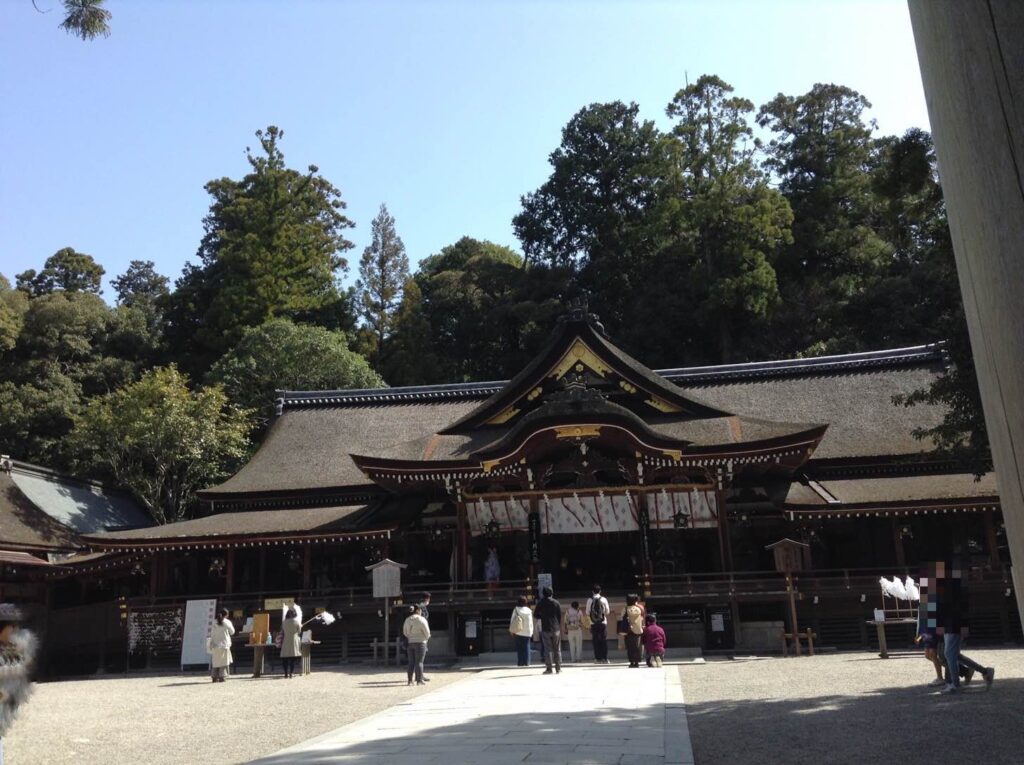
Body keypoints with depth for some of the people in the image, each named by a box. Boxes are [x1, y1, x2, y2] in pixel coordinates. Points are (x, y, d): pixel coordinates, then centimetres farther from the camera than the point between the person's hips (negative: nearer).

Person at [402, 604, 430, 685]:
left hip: (410, 643, 6)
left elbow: (405, 632, 11)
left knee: (411, 662, 8)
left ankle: (410, 680, 7)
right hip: (420, 643, -5)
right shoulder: (421, 620, -11)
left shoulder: (407, 620, 7)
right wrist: (427, 637, 11)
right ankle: (419, 680, -2)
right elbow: (427, 632, -9)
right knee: (419, 662, -3)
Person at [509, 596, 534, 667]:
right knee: (526, 647, 6)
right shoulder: (529, 610, -2)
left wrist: (512, 631, 1)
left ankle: (520, 662, 2)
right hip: (527, 632, 1)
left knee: (519, 648, 5)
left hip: (518, 632, -1)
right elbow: (531, 622, 3)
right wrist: (531, 632, 10)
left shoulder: (516, 610, -7)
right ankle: (526, 662, 3)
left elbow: (512, 620, -6)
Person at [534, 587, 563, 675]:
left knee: (548, 649, 1)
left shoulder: (541, 603, -2)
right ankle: (558, 668, 8)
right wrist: (560, 628, 13)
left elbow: (536, 615, 3)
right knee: (557, 649, 8)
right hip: (556, 629, 1)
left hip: (545, 629, -1)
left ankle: (548, 668, -3)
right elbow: (560, 616, 4)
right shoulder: (556, 603, 2)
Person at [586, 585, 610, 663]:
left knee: (596, 641, 5)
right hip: (603, 622, 0)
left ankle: (598, 658, 3)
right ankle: (604, 658, 3)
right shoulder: (604, 599, -3)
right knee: (604, 640, 6)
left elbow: (587, 613, 0)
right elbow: (607, 612, 2)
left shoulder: (589, 600, -4)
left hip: (593, 624, 0)